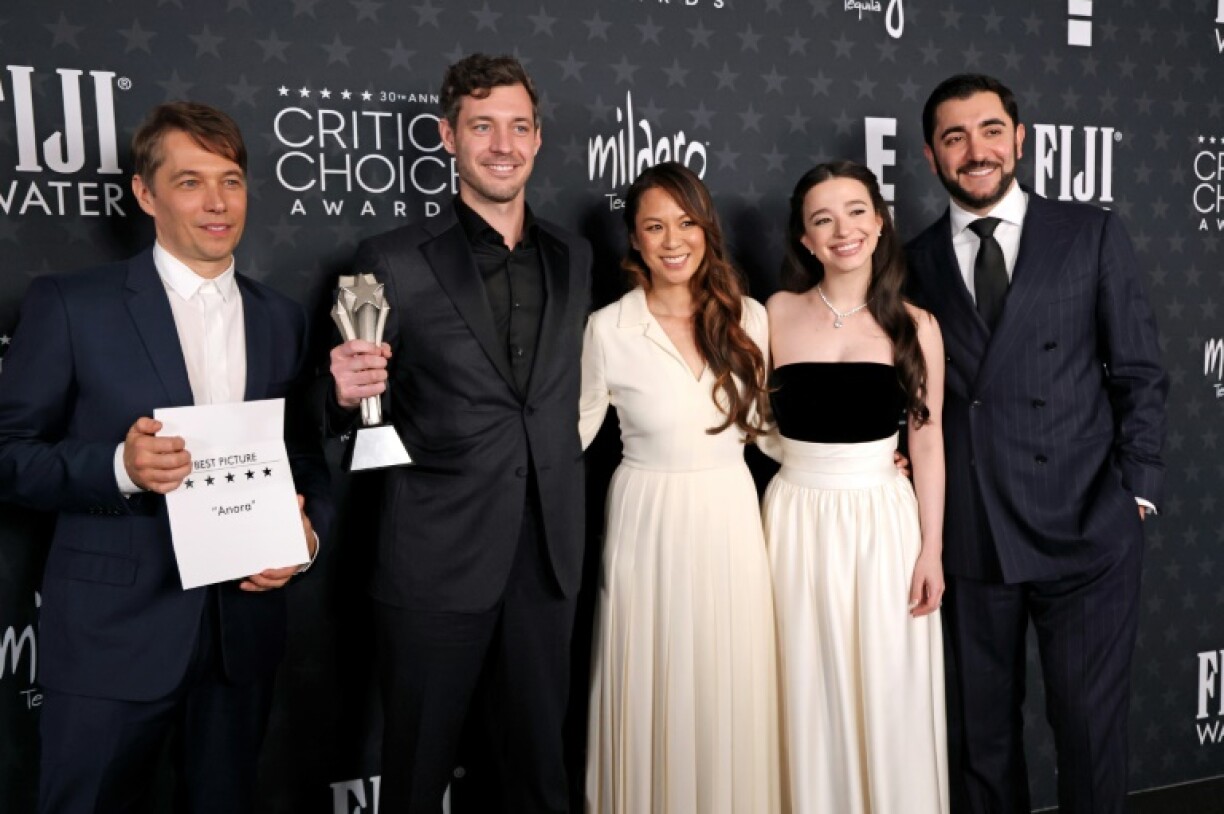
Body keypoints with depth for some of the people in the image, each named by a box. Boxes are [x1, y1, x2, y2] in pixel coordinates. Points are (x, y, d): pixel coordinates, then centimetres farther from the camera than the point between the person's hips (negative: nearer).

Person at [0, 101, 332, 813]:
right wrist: (119, 466, -22)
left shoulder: (283, 319, 8)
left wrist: (308, 531, -9)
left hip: (245, 628, 4)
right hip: (113, 635, -3)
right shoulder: (70, 305, -4)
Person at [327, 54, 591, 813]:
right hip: (435, 563, -3)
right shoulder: (393, 261, -7)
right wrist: (347, 393, -24)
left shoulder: (574, 257, 7)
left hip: (547, 560, 4)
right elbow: (355, 413, -3)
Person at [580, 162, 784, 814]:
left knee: (729, 693, 12)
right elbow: (574, 431, 3)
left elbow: (762, 422, 11)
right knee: (651, 692, 9)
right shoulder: (607, 330, -7)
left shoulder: (747, 318, 1)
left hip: (730, 520, 3)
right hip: (648, 523, -2)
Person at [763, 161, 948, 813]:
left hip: (883, 520, 0)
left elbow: (927, 442, 2)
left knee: (888, 695, 8)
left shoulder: (915, 326, 0)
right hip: (797, 520, 0)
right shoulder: (778, 313, -1)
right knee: (809, 694, 10)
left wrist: (932, 549, 0)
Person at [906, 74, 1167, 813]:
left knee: (1091, 724, 6)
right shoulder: (915, 262, 7)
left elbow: (1139, 375, 3)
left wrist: (1137, 493, -3)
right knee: (984, 728, 13)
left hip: (1086, 529, -1)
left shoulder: (1093, 235, 4)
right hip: (969, 534, 2)